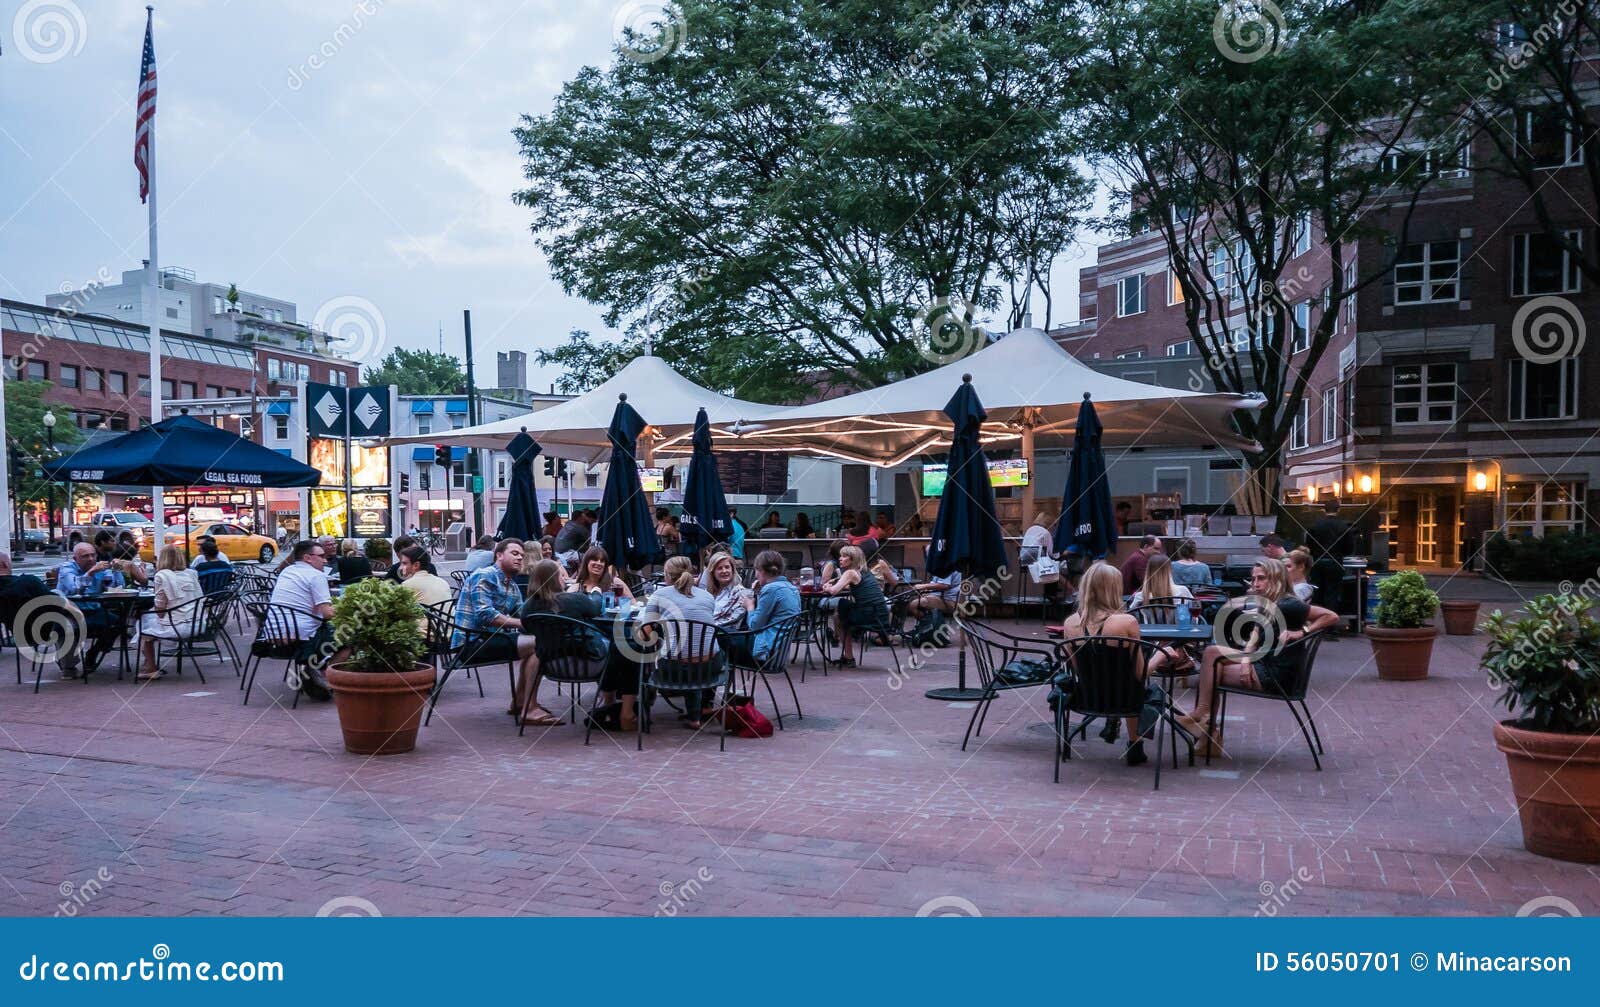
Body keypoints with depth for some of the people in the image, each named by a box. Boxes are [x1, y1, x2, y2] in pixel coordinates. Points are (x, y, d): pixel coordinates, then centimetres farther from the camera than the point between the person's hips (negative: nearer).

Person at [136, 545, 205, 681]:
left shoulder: (162, 575, -8)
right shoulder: (192, 574, 7)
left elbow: (160, 608, -10)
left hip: (175, 627, -6)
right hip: (197, 626, 6)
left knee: (144, 623, 22)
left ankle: (150, 669, 28)